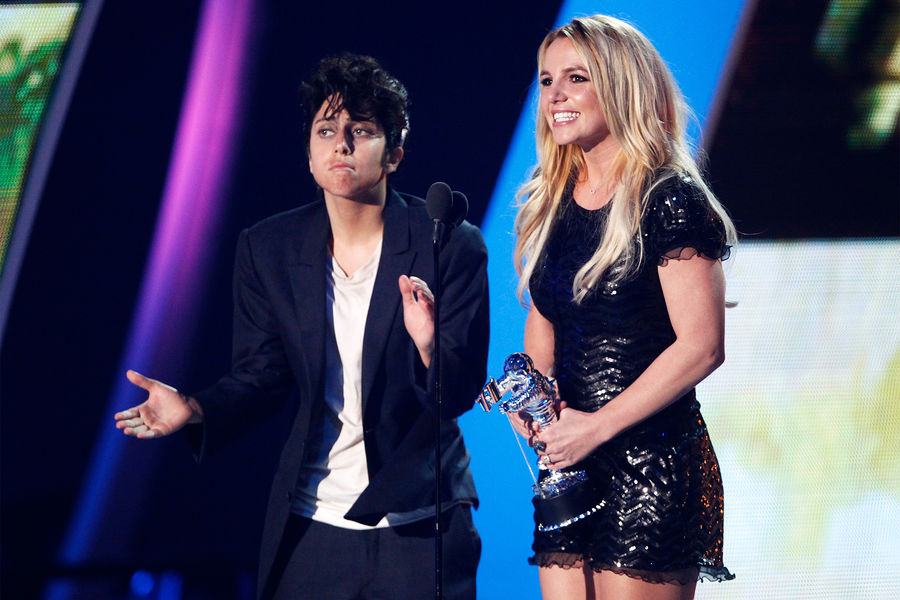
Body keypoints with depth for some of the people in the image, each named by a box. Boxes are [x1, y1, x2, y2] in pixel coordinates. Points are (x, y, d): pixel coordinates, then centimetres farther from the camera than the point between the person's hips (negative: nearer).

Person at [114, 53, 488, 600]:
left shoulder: (453, 245, -8)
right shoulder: (267, 249, 1)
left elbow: (461, 394, -10)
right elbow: (262, 377, 6)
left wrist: (429, 347, -32)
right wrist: (197, 410, -14)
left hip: (421, 528, -2)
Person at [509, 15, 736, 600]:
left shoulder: (670, 200, -9)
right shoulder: (548, 202, 12)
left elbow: (701, 345, -14)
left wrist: (598, 426, -15)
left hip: (652, 460, -7)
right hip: (568, 460, 7)